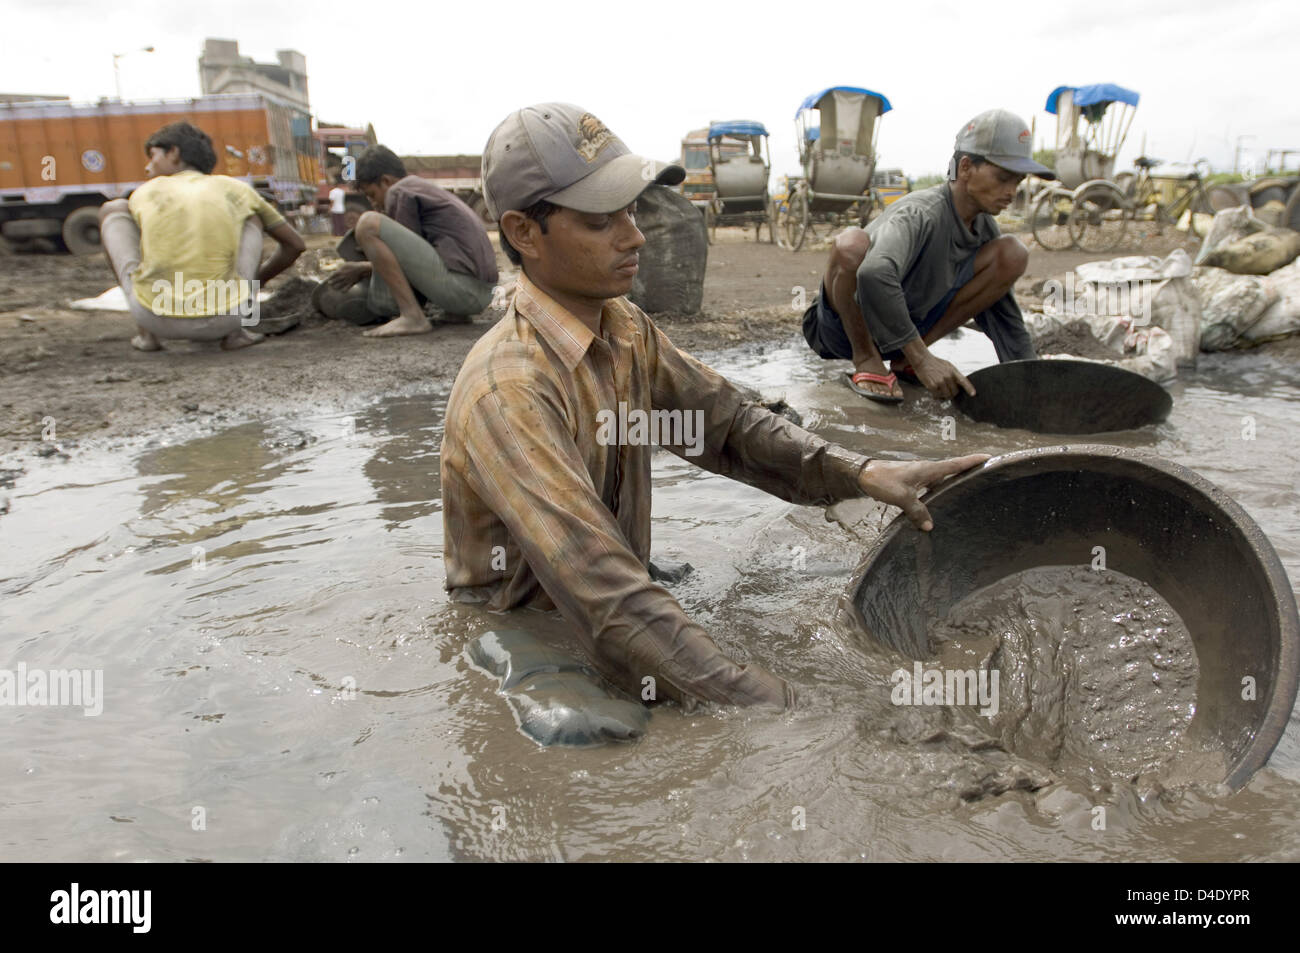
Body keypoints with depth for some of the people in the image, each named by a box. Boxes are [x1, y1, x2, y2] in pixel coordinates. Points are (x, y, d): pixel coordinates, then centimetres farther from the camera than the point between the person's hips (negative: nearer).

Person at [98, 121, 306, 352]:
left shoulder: (144, 193, 15)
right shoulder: (236, 189, 15)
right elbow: (296, 244, 24)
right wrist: (259, 278, 41)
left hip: (155, 315, 0)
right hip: (223, 318, 0)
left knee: (113, 208, 26)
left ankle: (148, 329, 14)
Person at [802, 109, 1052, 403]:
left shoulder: (984, 226, -2)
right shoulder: (920, 214, -25)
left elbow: (1004, 315, 6)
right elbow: (875, 275, -47)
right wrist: (922, 359, -43)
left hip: (906, 326, 7)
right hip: (845, 327, -6)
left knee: (1012, 254, -7)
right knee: (851, 243, -37)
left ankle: (904, 359, -3)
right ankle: (865, 358, -14)